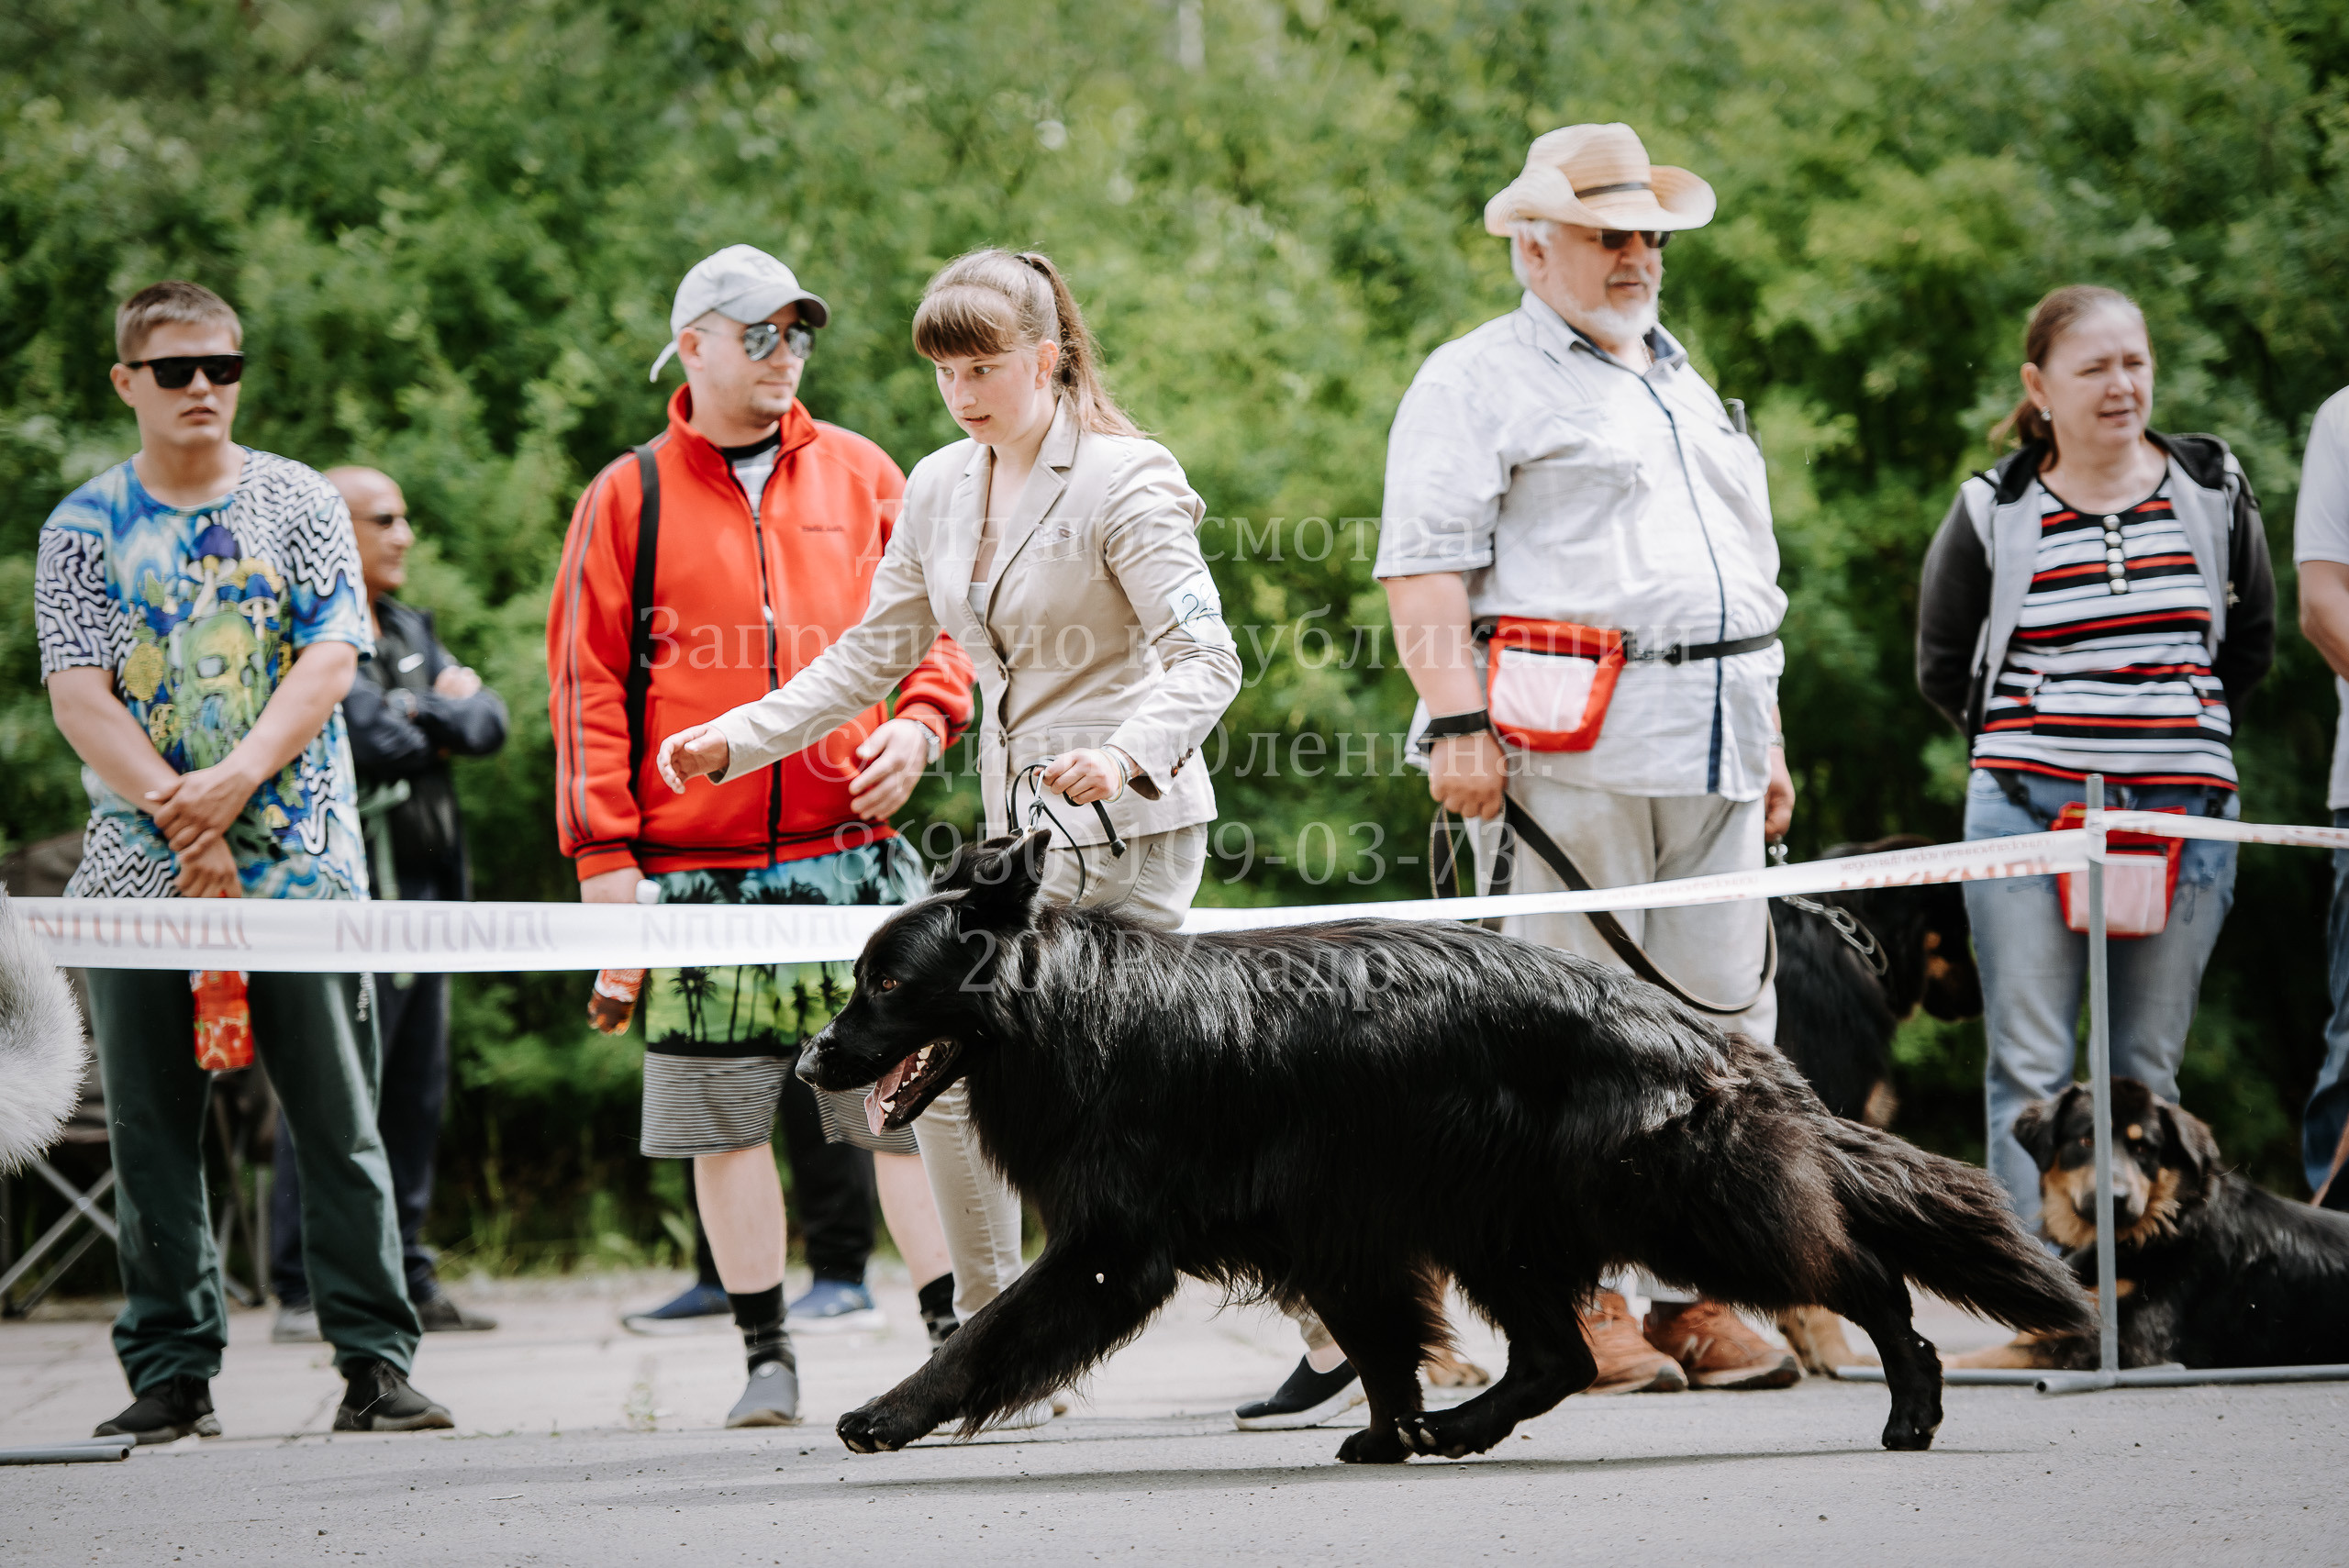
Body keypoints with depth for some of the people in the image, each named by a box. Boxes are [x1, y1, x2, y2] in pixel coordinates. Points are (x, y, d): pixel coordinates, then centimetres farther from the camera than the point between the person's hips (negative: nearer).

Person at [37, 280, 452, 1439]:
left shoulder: (298, 504, 7)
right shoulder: (83, 528, 7)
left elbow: (329, 660, -2)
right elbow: (80, 697, -2)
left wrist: (235, 780, -16)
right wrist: (178, 818, -14)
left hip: (298, 861, -1)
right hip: (139, 871, 1)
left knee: (338, 1125, -1)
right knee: (151, 1134, 3)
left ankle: (375, 1364, 3)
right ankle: (173, 1374, 10)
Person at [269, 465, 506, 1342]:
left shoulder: (409, 630, 19)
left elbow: (488, 724, 8)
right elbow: (381, 741, -19)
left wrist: (424, 716, -10)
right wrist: (443, 713, -1)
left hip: (424, 897, 9)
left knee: (416, 1098, 10)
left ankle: (405, 1279, 17)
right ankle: (302, 1295, -8)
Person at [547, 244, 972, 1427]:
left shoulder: (861, 477, 11)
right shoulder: (629, 499, 5)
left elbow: (941, 621, 17)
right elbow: (586, 680, 3)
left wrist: (921, 723, -3)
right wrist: (604, 851, -3)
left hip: (855, 850, 1)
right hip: (698, 867, -1)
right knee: (725, 1117, 2)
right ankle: (766, 1355, 12)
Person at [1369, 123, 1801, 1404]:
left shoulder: (1682, 382, 25)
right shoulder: (1476, 383, 1)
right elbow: (1425, 572, -8)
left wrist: (1768, 740, 23)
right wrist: (1457, 723, -18)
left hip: (1712, 758, 7)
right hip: (1568, 755, -7)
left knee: (1723, 1022, 3)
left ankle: (1694, 1297, 7)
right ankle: (1585, 1306, -3)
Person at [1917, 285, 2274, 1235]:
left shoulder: (2213, 490, 7)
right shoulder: (1993, 513, 2)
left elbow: (2252, 642, 19)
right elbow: (1942, 667, 12)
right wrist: (2028, 741, 11)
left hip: (2184, 814, 2)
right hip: (2027, 809, -2)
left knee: (2148, 1072, 6)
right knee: (2030, 1069, -4)